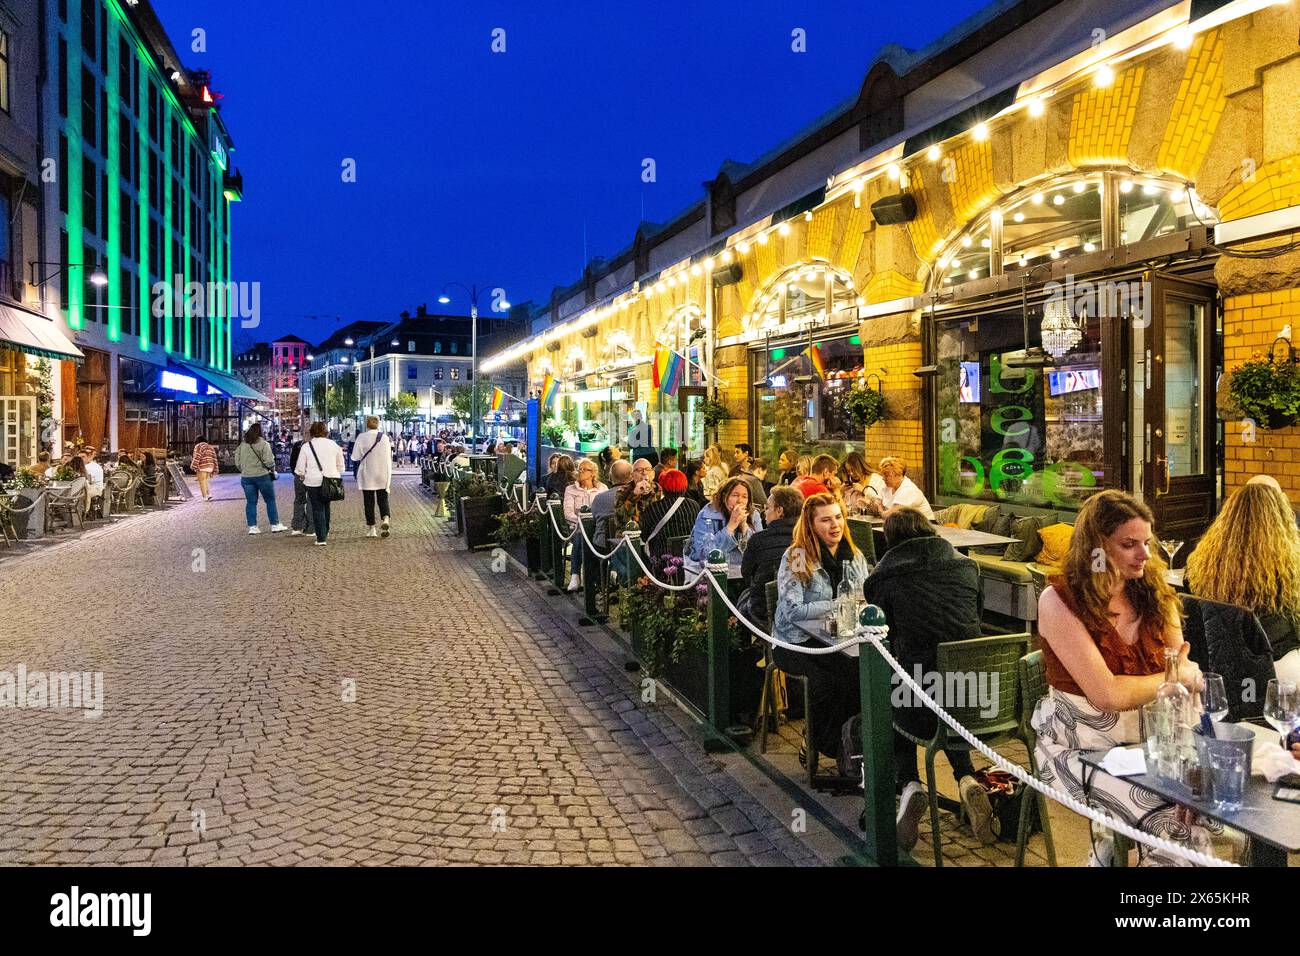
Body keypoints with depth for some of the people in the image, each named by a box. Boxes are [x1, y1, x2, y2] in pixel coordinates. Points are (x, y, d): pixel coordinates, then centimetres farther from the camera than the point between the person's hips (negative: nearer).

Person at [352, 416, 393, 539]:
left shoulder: (362, 438, -7)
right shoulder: (384, 437, -2)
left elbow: (356, 457, -3)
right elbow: (389, 458, 2)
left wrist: (356, 473, 11)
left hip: (367, 475, -1)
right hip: (383, 474, 1)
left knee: (368, 501, 7)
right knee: (383, 499, 11)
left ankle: (371, 529, 9)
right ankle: (385, 519, -15)